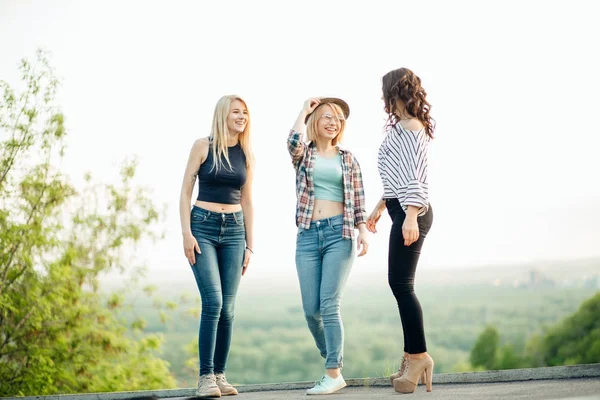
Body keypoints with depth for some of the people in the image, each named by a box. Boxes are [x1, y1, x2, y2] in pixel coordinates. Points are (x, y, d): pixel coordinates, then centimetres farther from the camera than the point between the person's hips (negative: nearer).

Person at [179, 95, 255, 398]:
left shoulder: (246, 155, 10)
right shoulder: (203, 146, -1)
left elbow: (247, 202, 14)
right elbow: (186, 191, -1)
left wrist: (249, 245, 11)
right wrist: (186, 233, -10)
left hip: (234, 230, 4)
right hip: (203, 226, -4)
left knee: (227, 308, 0)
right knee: (213, 302, -15)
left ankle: (220, 375, 8)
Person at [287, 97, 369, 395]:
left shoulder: (347, 159, 11)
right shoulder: (303, 154, 10)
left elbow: (358, 201, 8)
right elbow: (293, 141, -15)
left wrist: (363, 232, -5)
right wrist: (304, 111, 0)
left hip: (339, 233, -1)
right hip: (308, 235, 2)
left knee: (329, 304, -11)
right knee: (311, 309, 0)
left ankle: (334, 373, -7)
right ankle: (331, 358, 22)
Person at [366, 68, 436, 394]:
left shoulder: (409, 127, -9)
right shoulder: (403, 127, 21)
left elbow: (414, 177, -18)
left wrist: (411, 216, -25)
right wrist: (380, 207, 30)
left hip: (410, 212, -10)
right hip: (403, 210, 10)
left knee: (401, 283, -11)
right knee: (400, 284, 9)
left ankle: (418, 356, -8)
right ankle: (413, 356, 12)